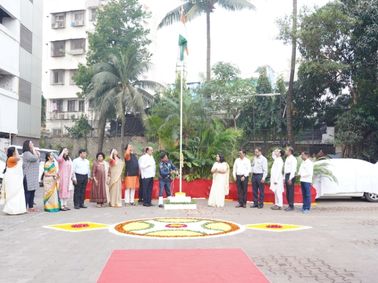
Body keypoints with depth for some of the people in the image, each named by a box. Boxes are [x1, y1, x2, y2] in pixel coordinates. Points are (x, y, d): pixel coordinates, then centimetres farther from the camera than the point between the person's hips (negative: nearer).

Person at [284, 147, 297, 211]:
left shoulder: (293, 159, -10)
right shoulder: (287, 159, 19)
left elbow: (293, 169, -16)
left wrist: (290, 178, -20)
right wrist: (284, 178, 18)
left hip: (291, 176, -9)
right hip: (286, 175, 9)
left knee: (291, 191, -7)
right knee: (287, 192, 10)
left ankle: (291, 206, -2)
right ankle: (289, 205, 16)